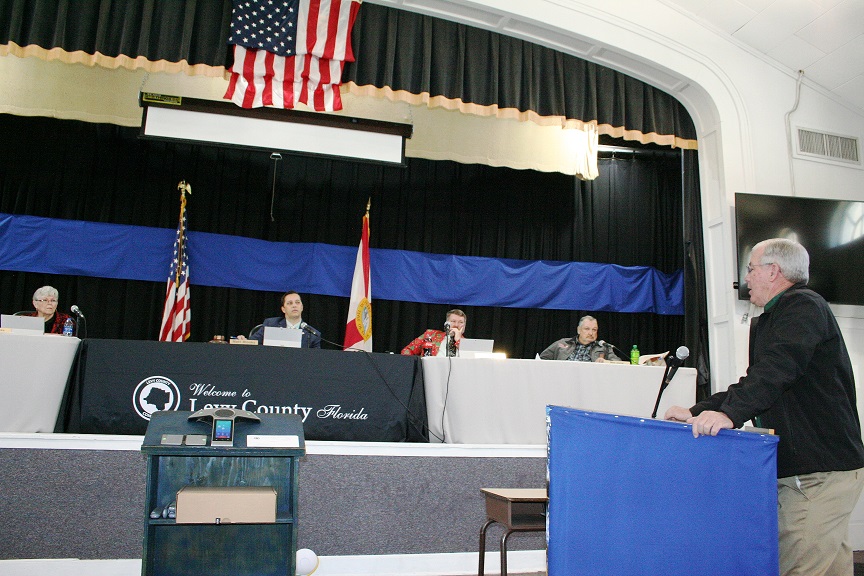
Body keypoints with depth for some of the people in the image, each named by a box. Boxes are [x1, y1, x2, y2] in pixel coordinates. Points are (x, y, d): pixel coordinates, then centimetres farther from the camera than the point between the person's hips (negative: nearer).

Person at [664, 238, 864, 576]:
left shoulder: (804, 306, -12)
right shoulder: (766, 322, 20)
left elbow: (777, 369, -29)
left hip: (819, 471, -10)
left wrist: (730, 413, -40)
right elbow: (753, 383, 21)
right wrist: (698, 413, 14)